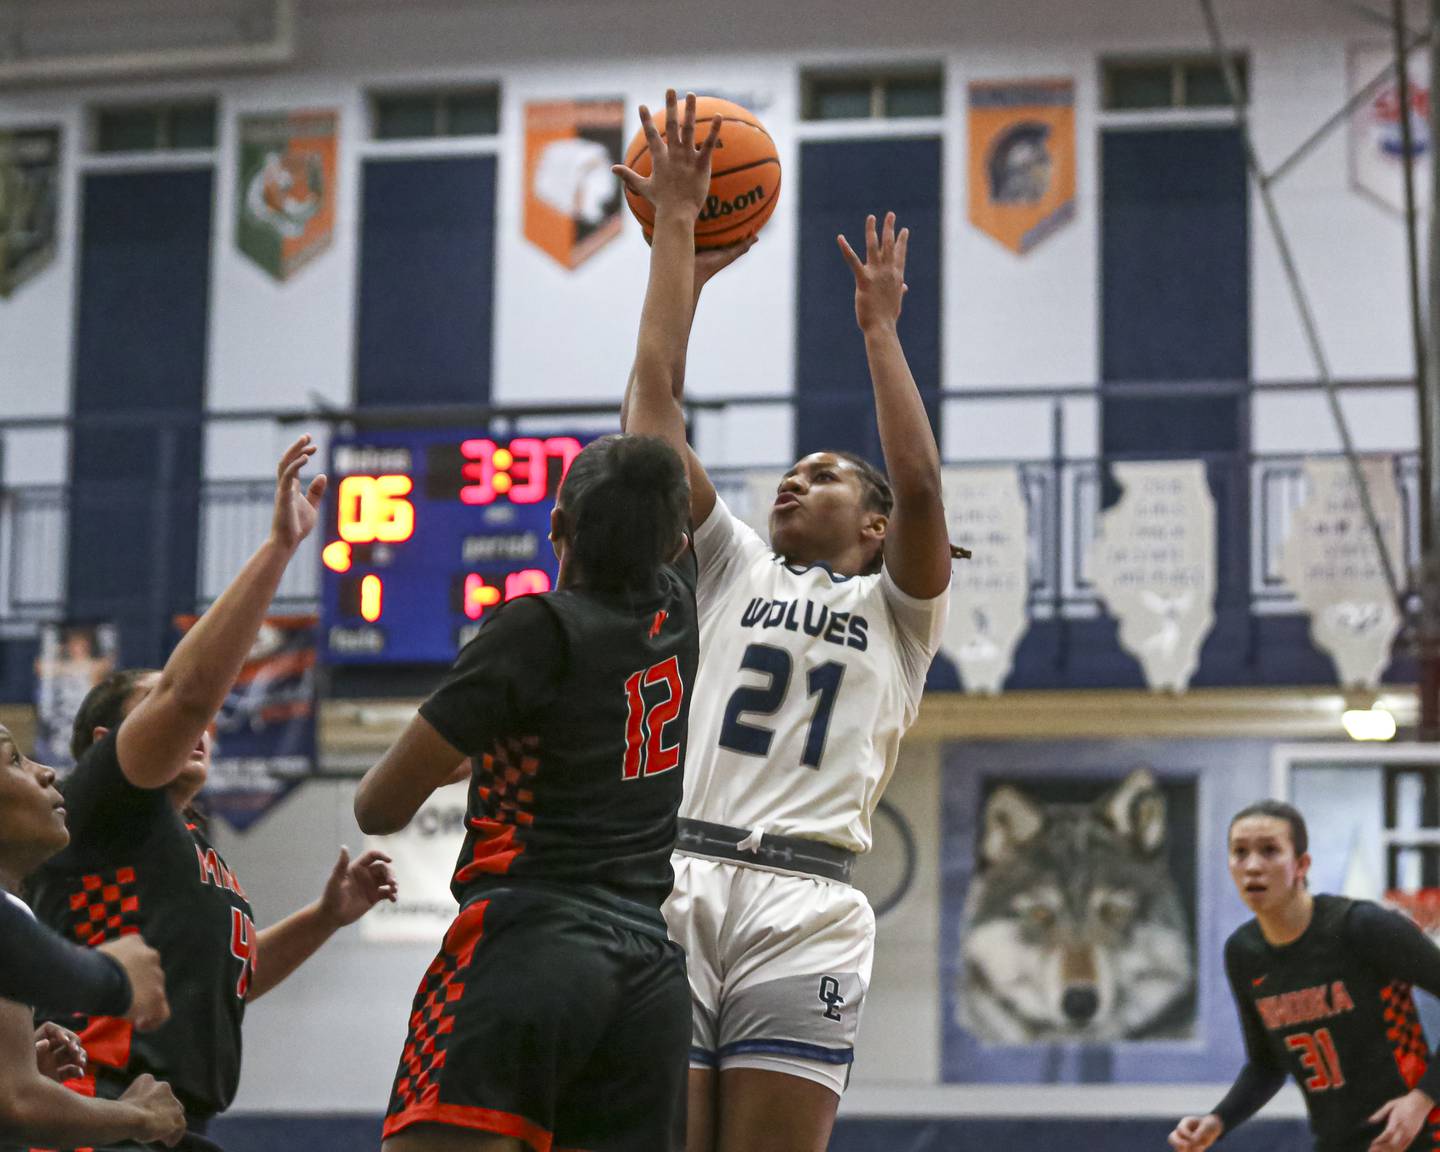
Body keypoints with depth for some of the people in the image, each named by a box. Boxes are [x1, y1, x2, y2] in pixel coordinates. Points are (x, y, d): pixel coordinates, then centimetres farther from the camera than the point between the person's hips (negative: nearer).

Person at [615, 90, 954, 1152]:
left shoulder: (894, 608, 19)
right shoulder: (732, 565, 25)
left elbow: (920, 487, -2)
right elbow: (657, 396, 19)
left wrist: (880, 328, 5)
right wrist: (676, 230, 18)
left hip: (802, 910, -2)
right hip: (671, 878, 2)